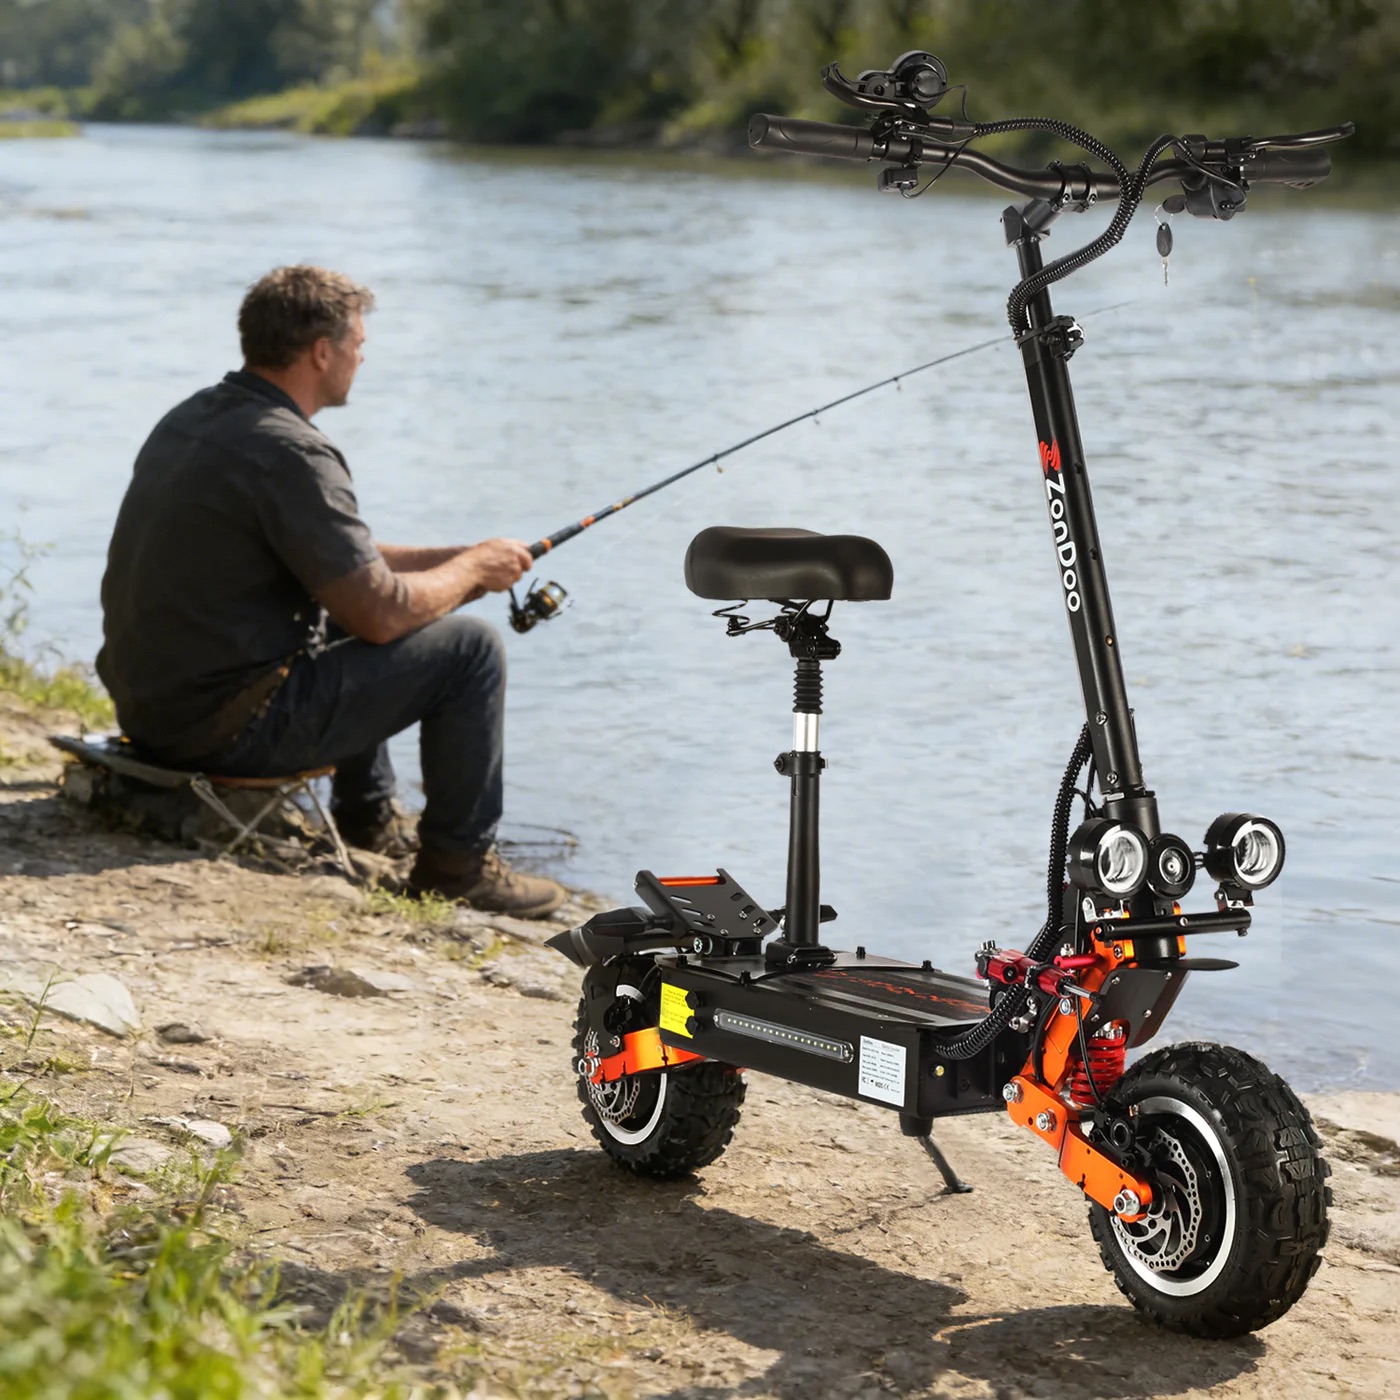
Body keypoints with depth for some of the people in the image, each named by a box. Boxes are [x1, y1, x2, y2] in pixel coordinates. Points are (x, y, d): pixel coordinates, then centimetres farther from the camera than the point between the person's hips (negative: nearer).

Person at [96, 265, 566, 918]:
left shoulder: (193, 416, 9)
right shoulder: (288, 452, -21)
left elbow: (336, 555, 19)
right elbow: (384, 613, -19)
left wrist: (452, 560, 14)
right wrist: (472, 569, 0)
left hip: (149, 705, 10)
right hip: (227, 727, -10)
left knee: (348, 608, 32)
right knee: (470, 646, -3)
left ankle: (367, 817, 40)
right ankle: (458, 862, 10)